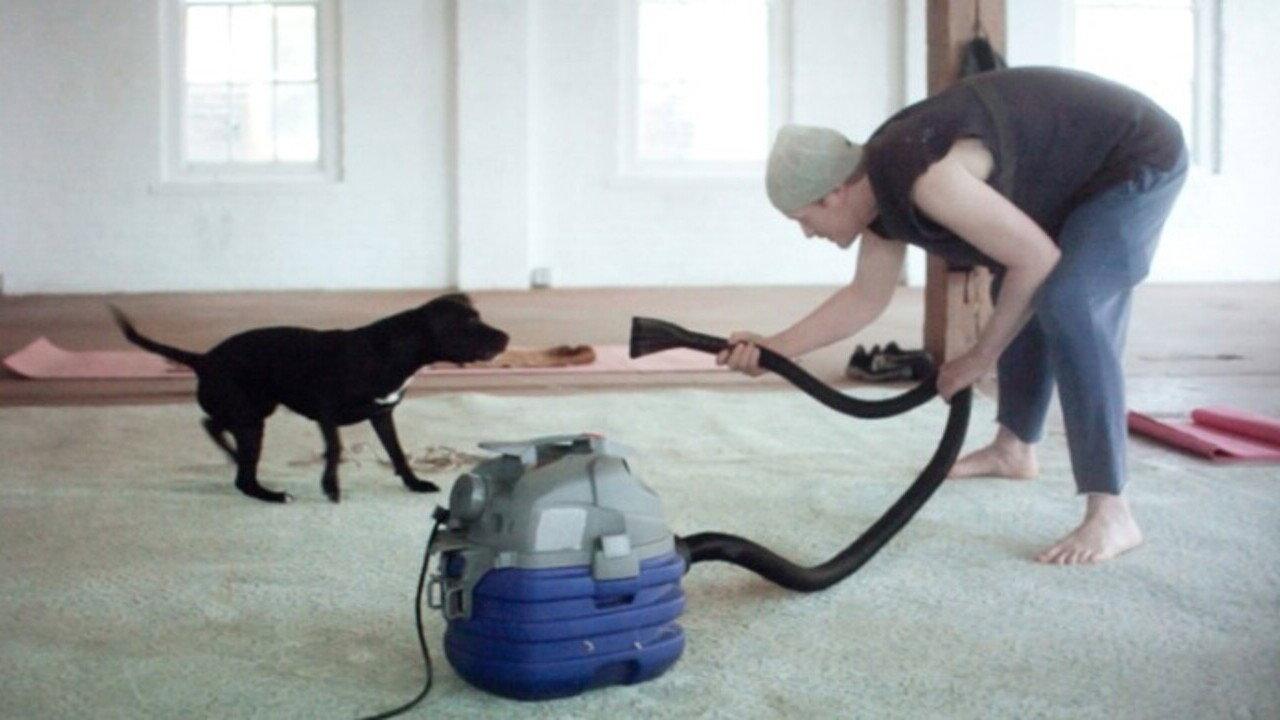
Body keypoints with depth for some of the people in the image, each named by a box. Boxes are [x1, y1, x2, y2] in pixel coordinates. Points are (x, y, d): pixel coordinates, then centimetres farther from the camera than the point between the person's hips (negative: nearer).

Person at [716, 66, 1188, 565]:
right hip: (1086, 169, 10)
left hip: (1138, 158, -10)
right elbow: (866, 298, 9)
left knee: (1068, 304, -25)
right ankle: (1014, 448, 35)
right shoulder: (878, 190, -1)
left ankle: (1111, 513, -20)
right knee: (1019, 297, 19)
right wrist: (775, 348, 1)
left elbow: (1037, 260, -26)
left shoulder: (922, 177, -32)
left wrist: (980, 359, -15)